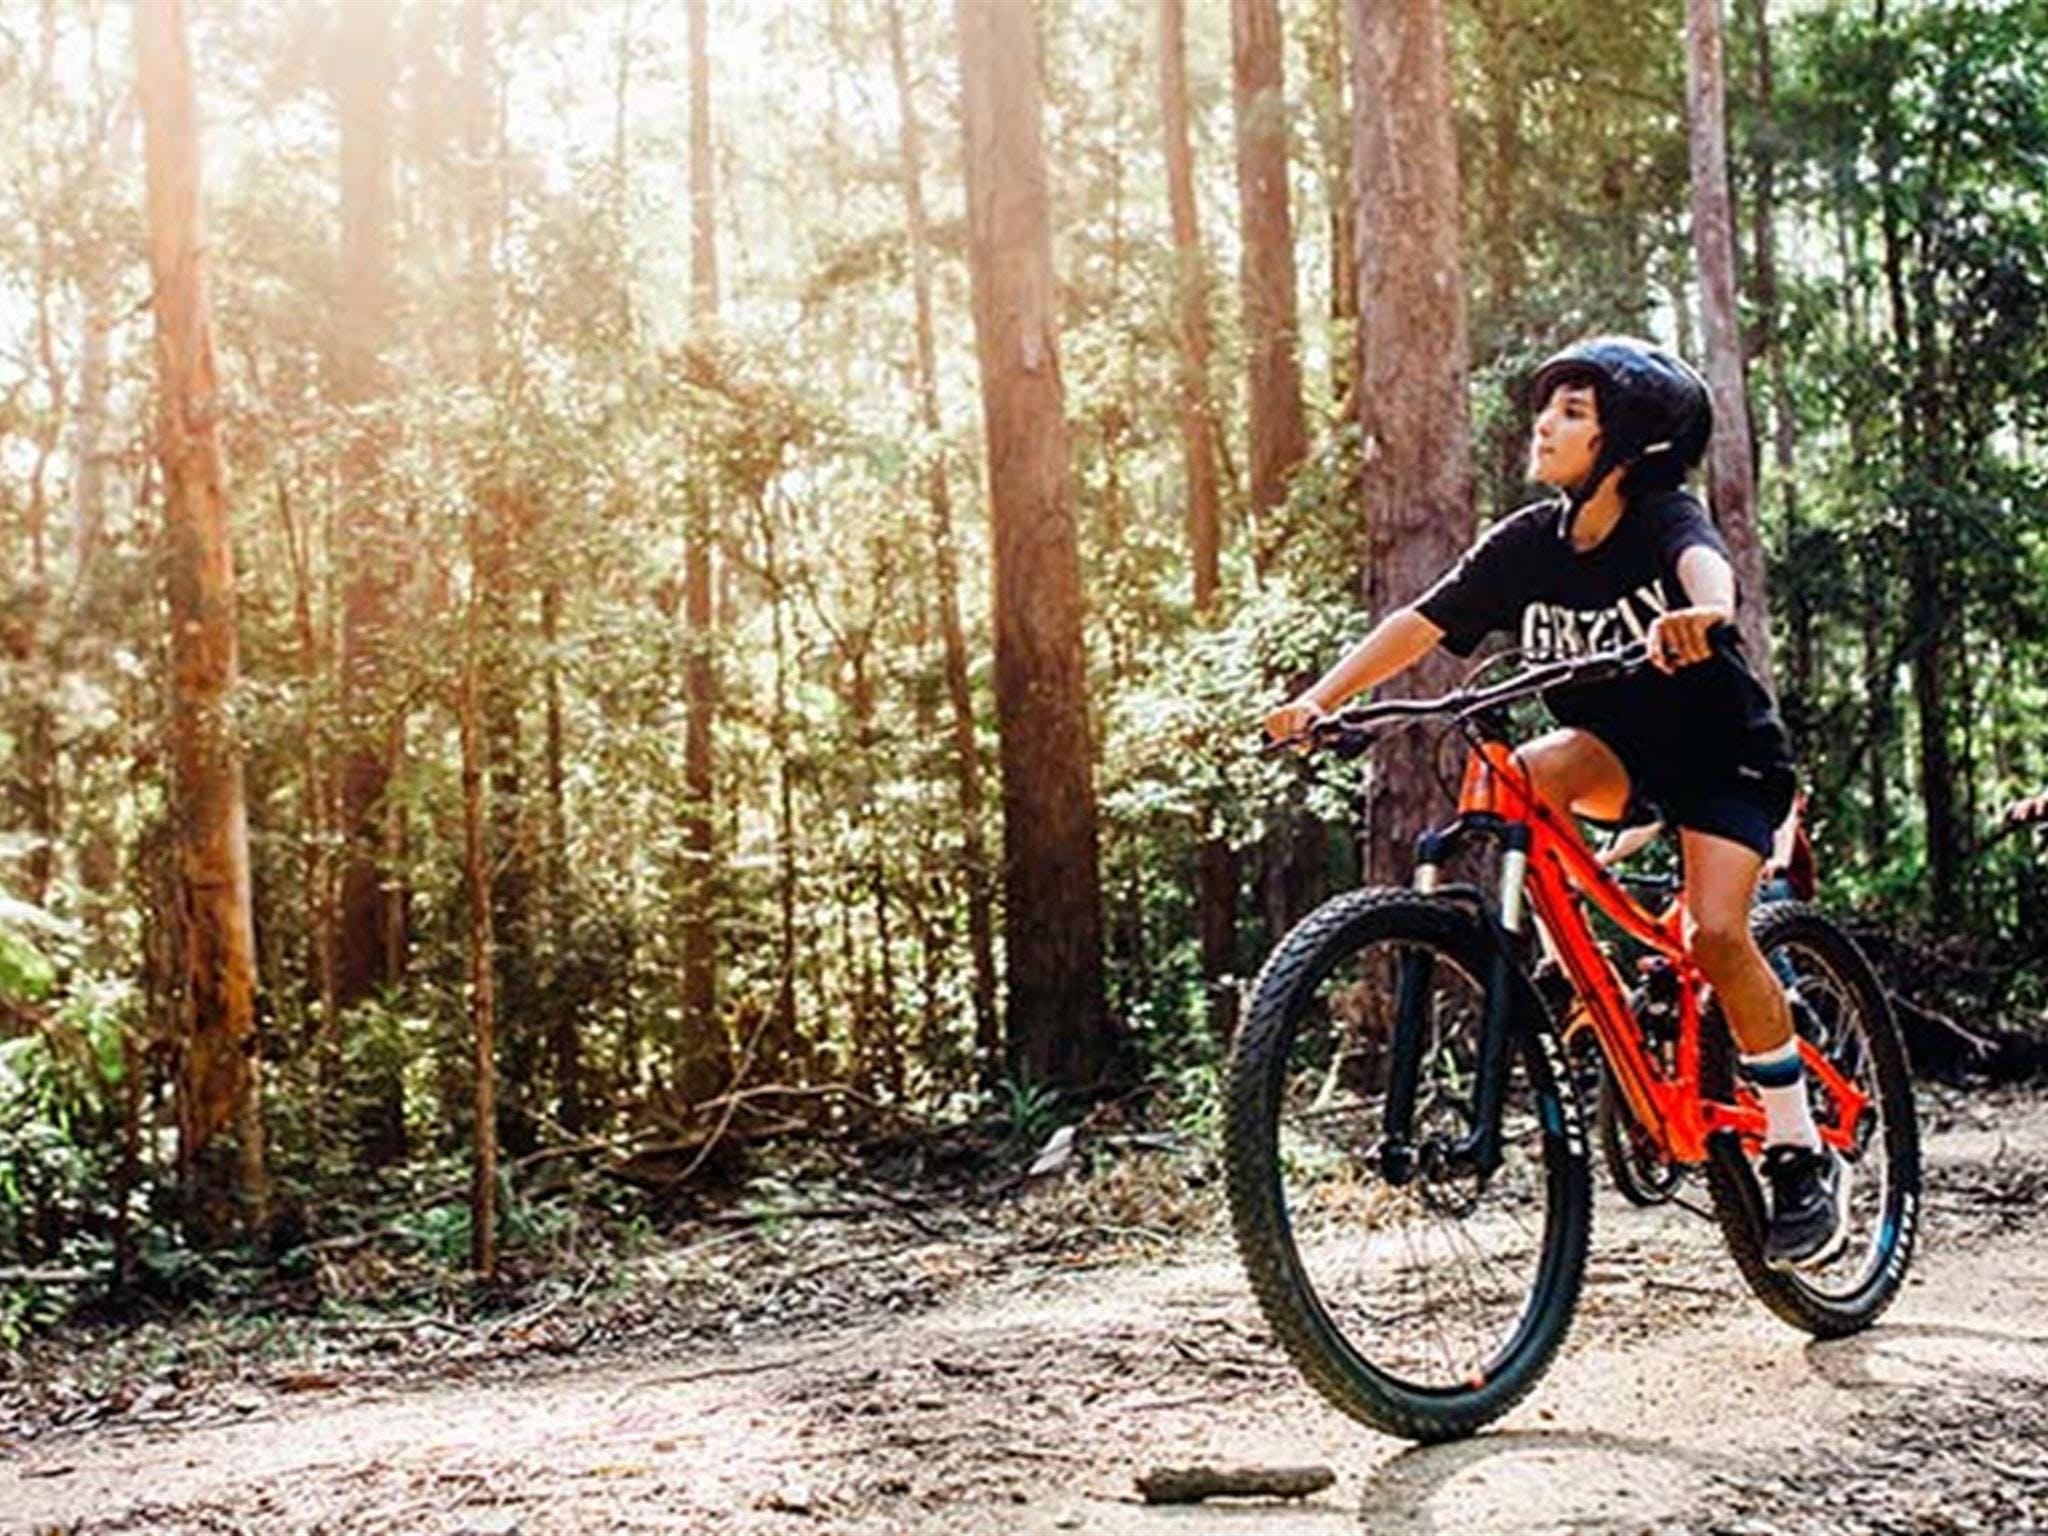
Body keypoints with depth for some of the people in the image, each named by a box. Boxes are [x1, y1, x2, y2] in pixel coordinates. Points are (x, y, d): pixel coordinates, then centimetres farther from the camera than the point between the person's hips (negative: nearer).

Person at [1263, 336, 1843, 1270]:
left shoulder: (1665, 522, -20)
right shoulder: (1528, 544, -8)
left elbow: (1705, 565, -44)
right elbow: (1419, 623, -13)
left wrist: (1703, 613, -68)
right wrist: (1321, 697, -27)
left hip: (1721, 753, -4)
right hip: (1616, 752, 4)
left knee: (1715, 931, -24)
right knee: (1528, 777, -30)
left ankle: (1801, 1155, -6)